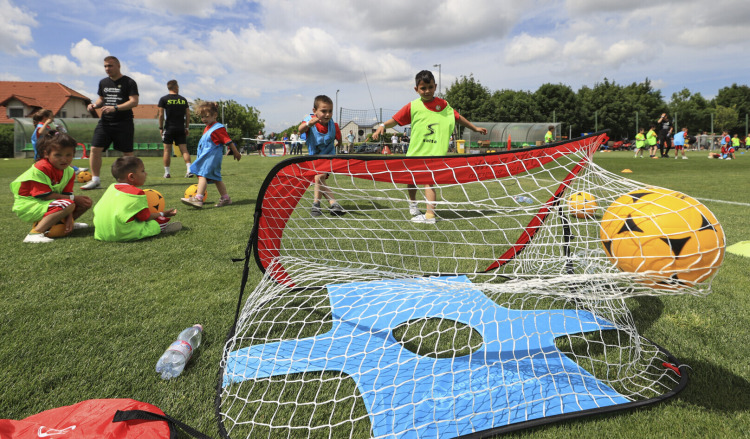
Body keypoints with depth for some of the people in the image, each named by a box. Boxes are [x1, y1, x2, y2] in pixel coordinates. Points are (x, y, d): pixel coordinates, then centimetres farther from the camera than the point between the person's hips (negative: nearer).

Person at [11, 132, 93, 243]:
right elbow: (45, 195, -23)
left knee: (86, 202, 2)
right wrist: (73, 198, -20)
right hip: (28, 204, -8)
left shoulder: (69, 171, -1)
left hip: (48, 203, 8)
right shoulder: (40, 169, -23)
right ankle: (35, 233, -34)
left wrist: (69, 218, -18)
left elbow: (67, 194, -4)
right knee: (68, 205, -33)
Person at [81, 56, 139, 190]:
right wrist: (95, 105, 4)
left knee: (127, 153, 0)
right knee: (95, 149, -5)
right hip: (105, 122, 5)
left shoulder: (128, 82, -3)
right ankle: (95, 180, 2)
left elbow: (134, 102, -13)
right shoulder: (103, 82, 16)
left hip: (124, 123, -5)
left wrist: (115, 108, -22)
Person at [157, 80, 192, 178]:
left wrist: (160, 128, 4)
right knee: (184, 150, 1)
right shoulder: (183, 99, 7)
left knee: (167, 150, 4)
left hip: (169, 128, -2)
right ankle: (189, 170, -12)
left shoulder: (163, 99, 0)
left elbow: (161, 115, -3)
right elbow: (188, 114, 6)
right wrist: (187, 127, 12)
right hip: (181, 129, 2)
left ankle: (166, 173, 6)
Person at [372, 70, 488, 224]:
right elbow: (395, 120, 2)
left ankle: (430, 215, -14)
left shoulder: (443, 104, 4)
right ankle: (412, 204, 41)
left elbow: (458, 117, 16)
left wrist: (475, 128, 23)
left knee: (428, 182, -13)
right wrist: (382, 126, -15)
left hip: (434, 153, -2)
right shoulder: (413, 106, 0)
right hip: (415, 152, 2)